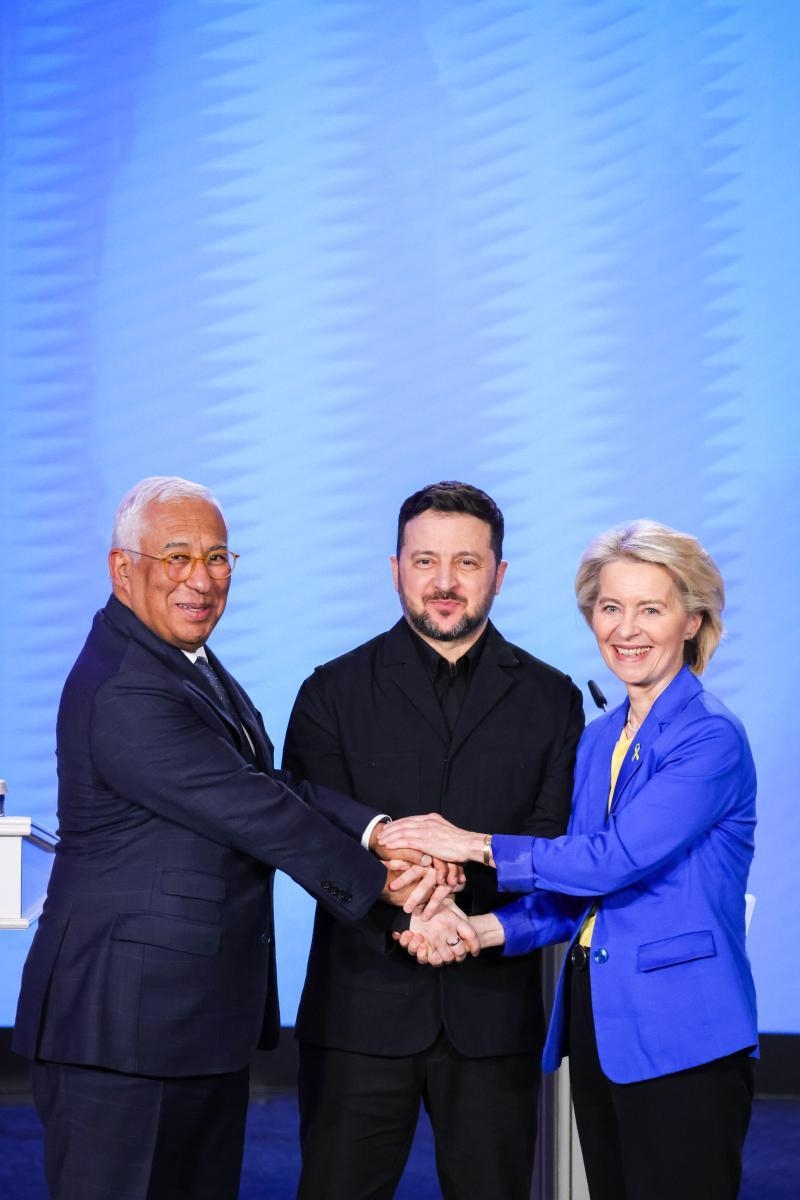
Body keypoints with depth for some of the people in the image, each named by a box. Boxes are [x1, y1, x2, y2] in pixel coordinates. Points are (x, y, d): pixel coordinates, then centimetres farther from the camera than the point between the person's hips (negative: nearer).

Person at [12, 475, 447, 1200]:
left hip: (206, 1018, 10)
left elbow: (268, 786, 7)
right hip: (125, 1020, -10)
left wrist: (378, 830, -8)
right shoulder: (124, 693, -20)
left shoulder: (190, 664, 13)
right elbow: (253, 810, -19)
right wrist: (378, 881, -11)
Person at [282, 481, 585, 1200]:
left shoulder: (551, 700, 6)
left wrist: (471, 917, -20)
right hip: (363, 1006, -1)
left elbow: (553, 849, -2)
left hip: (493, 1012, 1)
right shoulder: (335, 693, 3)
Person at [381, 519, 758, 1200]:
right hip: (597, 1018, 8)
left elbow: (614, 861, -20)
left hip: (678, 1038, -8)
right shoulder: (599, 740, 13)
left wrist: (475, 846, -13)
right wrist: (486, 930, -3)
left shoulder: (712, 739, -12)